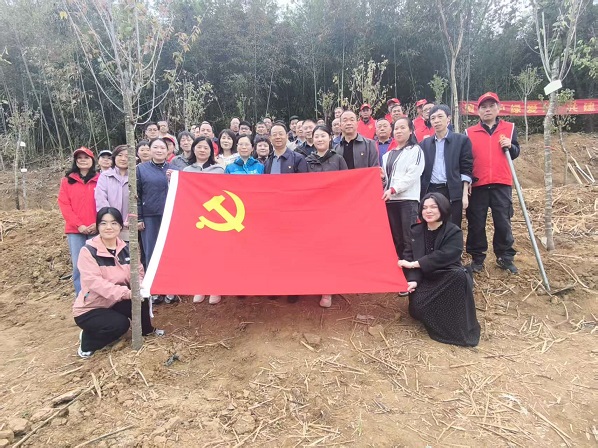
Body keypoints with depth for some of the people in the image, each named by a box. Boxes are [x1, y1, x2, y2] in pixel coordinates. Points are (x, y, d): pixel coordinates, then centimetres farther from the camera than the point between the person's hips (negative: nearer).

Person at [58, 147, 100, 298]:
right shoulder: (67, 180, 9)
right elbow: (64, 205, 3)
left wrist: (98, 224, -10)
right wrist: (79, 225, -8)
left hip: (96, 230, -1)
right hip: (75, 230, 1)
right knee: (78, 266, 0)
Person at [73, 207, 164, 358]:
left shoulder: (126, 249, -1)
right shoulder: (88, 251, -18)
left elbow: (138, 272, 0)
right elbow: (94, 282, -29)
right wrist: (126, 293, -39)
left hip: (114, 304, 5)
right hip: (89, 309, -5)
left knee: (141, 299, -18)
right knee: (120, 324, -28)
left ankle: (146, 330, 10)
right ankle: (87, 341, 1)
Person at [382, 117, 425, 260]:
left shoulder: (415, 150, 4)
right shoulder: (389, 154, 22)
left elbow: (412, 175, -8)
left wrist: (393, 189, -17)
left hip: (408, 199, -6)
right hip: (390, 199, 6)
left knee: (408, 238, -10)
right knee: (396, 238, 8)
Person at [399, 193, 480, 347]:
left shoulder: (454, 232, -6)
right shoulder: (416, 231, 6)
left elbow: (443, 256, -21)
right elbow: (409, 256, -3)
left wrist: (414, 264, -23)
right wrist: (413, 279, -21)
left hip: (448, 279, -2)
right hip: (425, 280, 2)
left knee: (460, 275, -37)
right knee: (416, 305, -27)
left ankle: (459, 330, -24)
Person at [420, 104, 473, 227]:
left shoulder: (462, 140, 5)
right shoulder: (425, 143, 14)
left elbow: (466, 169, 0)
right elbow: (421, 171, 12)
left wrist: (465, 194, -7)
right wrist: (420, 195, 4)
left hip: (453, 193, -2)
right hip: (430, 192, 3)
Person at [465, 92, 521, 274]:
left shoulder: (509, 128, 9)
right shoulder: (469, 132, 6)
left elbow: (515, 153, 13)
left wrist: (510, 146, -9)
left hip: (501, 184, 1)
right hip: (477, 185, 0)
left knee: (503, 223, 5)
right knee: (476, 224, 5)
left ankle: (505, 257, 20)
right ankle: (477, 258, 17)